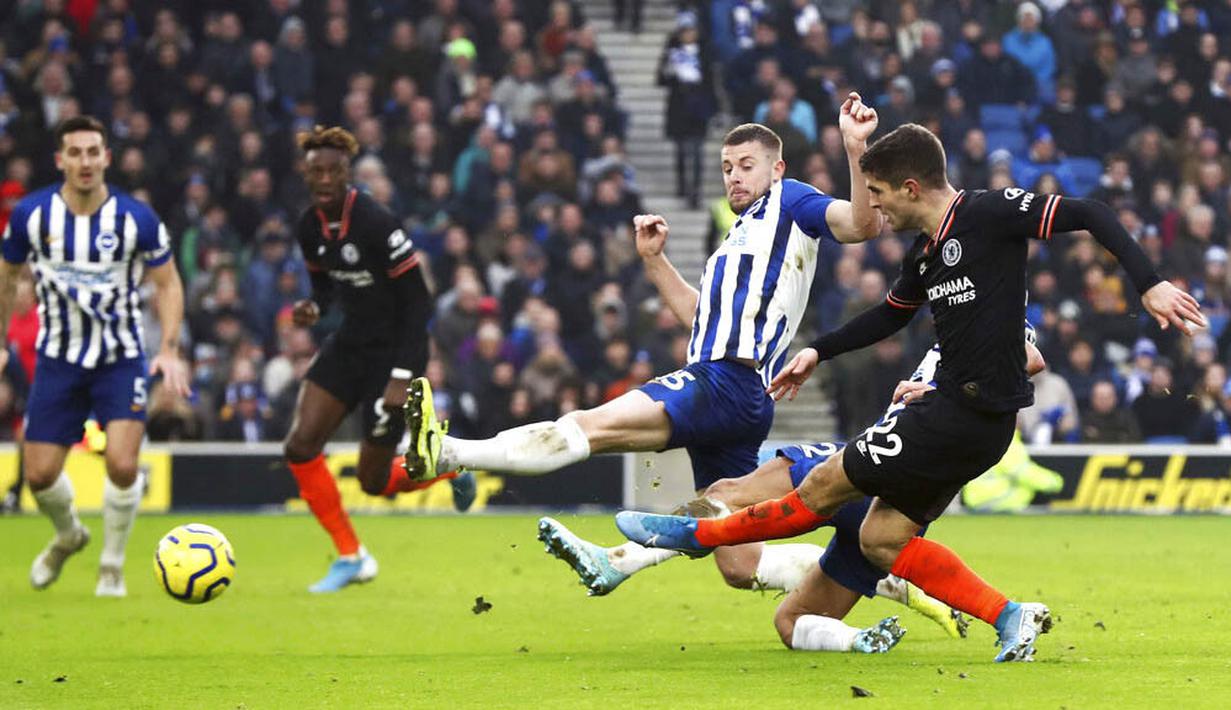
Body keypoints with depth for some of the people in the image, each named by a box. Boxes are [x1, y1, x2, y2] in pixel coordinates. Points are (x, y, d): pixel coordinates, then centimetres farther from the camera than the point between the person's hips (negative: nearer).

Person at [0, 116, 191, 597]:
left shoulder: (137, 219, -12)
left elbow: (167, 282, 0)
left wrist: (169, 350, -11)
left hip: (121, 359, -2)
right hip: (58, 358, 2)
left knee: (122, 466, -18)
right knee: (39, 475, -2)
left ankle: (112, 566, 6)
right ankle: (68, 536, 33)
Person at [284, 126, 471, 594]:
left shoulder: (375, 224, -23)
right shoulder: (310, 227, -2)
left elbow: (418, 300, -19)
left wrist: (402, 377, -22)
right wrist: (313, 308, -9)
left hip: (395, 350, -7)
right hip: (349, 345, 7)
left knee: (374, 481, -2)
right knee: (300, 447, -8)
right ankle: (350, 557, 6)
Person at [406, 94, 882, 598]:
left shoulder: (788, 201, 6)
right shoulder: (742, 232, 33)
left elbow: (862, 224, -12)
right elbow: (701, 317, 36)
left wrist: (855, 149, -25)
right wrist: (654, 259, 27)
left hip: (731, 382, -10)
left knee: (593, 426, -25)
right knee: (739, 567, 8)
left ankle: (447, 452, -39)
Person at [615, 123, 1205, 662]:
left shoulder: (989, 213, -12)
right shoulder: (925, 252, 13)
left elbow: (1090, 216, -13)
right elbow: (893, 314, 32)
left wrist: (1149, 285, -21)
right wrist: (818, 352, 30)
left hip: (969, 413, -9)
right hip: (951, 404, 9)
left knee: (828, 482, 0)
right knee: (881, 538, 6)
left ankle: (696, 534, 15)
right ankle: (1009, 617, 2)